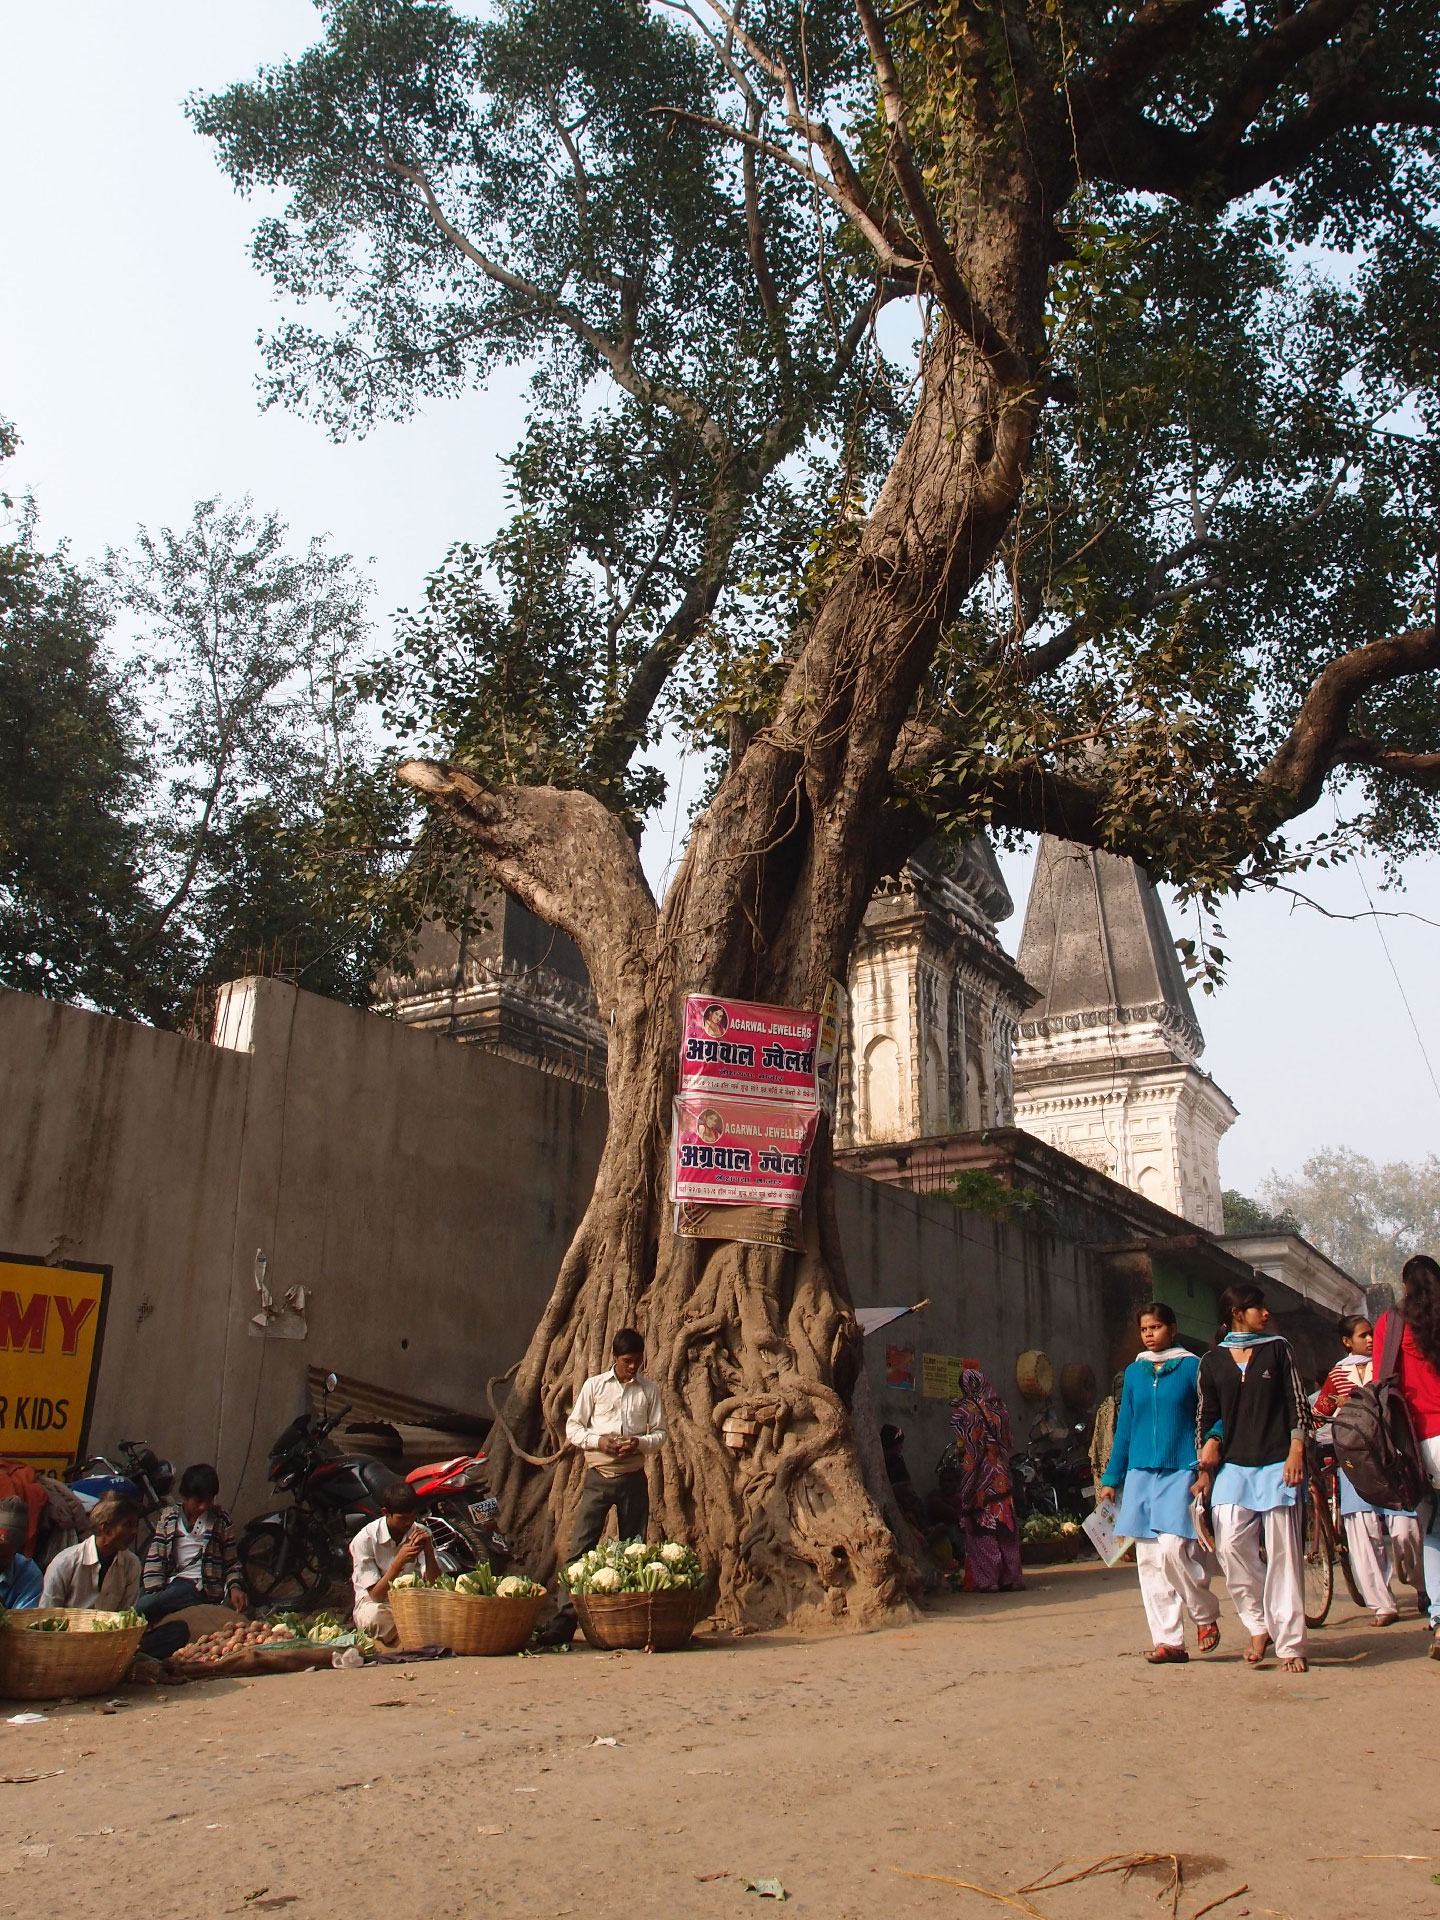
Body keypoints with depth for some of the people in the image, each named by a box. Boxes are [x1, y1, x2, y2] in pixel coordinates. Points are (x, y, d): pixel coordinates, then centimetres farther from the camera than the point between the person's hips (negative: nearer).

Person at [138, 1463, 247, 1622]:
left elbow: (232, 1563, 11)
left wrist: (235, 1587, -10)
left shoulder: (220, 1519, 9)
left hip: (199, 1585, -4)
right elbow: (155, 1560, 3)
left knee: (143, 1607, -28)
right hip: (169, 1583, 4)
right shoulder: (168, 1517, 12)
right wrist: (155, 1592, -12)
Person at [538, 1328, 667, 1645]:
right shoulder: (594, 1386, 4)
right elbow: (573, 1428, 5)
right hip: (598, 1477, -1)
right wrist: (599, 1441, -13)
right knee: (580, 1547, -8)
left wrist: (640, 1443, -12)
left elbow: (660, 1433, 9)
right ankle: (564, 1622, -9)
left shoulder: (649, 1390, 7)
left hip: (633, 1479, 1)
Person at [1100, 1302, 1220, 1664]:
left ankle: (1206, 1614, 11)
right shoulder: (1134, 1372, 12)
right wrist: (1111, 1479, 14)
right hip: (1140, 1474, 4)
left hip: (1180, 1473, -4)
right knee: (1149, 1560, 2)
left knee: (1173, 1549, -15)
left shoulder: (1191, 1367, 1)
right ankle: (1169, 1641, 10)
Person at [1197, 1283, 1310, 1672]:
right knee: (1230, 1546, -10)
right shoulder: (1212, 1362, 8)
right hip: (1232, 1466, 1)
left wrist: (1296, 1450, -6)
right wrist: (1204, 1468, 8)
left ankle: (1291, 1643, 5)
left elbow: (1297, 1403, 5)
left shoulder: (1277, 1349, 7)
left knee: (1283, 1551, -3)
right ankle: (1259, 1626, 9)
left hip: (1277, 1464, -1)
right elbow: (1207, 1418, 12)